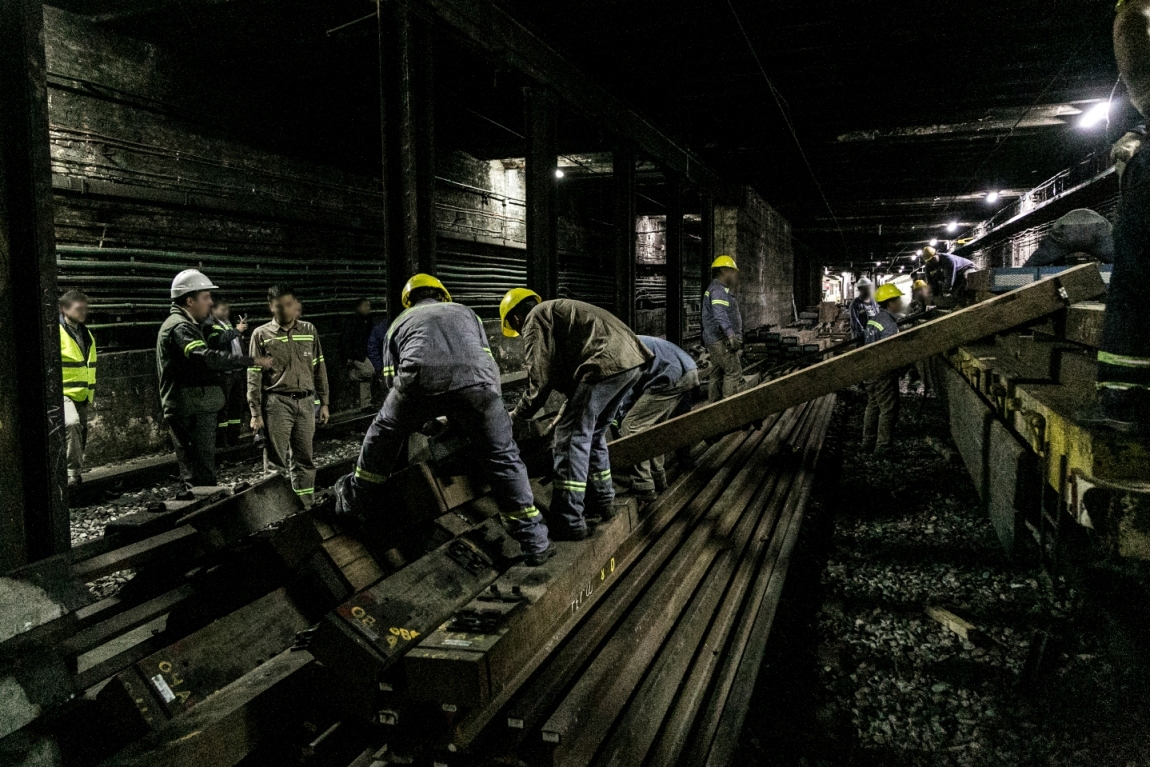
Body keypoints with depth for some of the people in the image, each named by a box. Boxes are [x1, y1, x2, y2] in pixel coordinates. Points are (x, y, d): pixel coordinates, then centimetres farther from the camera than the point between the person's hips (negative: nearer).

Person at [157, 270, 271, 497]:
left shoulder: (185, 325, 20)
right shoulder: (179, 327, -15)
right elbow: (207, 357, -31)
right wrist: (252, 361, -31)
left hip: (195, 411, 11)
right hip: (192, 412, -11)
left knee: (192, 472, 16)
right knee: (201, 476, -12)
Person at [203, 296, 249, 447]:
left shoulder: (229, 323, 21)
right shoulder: (209, 325, -5)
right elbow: (218, 340, -25)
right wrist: (236, 330, -20)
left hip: (237, 371, 9)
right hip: (223, 374, -9)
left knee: (238, 405, 13)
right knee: (222, 407, -6)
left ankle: (233, 437, 23)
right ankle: (221, 440, -1)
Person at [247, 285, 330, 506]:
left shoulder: (309, 330, 9)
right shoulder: (261, 334, 1)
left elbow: (319, 369, 13)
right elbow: (254, 376, -1)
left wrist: (323, 403, 10)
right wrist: (256, 413, -5)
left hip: (306, 401, 3)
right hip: (277, 402, -3)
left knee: (304, 459, 9)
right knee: (277, 461, 0)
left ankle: (305, 507, 18)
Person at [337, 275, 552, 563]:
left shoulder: (401, 321, 36)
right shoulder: (466, 312, 39)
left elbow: (392, 377, 36)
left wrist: (424, 416, 51)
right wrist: (465, 416, 51)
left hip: (421, 379, -1)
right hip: (476, 382, 1)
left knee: (384, 434, 28)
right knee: (503, 458, 15)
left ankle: (359, 501, 43)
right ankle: (535, 542, 18)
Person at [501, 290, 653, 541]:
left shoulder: (534, 319, 4)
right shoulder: (557, 310, 32)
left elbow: (540, 377, -4)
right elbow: (564, 368, 39)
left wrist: (517, 415, 9)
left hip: (606, 364, -10)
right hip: (632, 359, 10)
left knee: (571, 436, -4)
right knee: (594, 434, 23)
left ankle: (569, 523, -3)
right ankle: (602, 502, 33)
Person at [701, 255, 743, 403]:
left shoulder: (720, 290, 23)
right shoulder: (718, 290, -13)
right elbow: (720, 314, -27)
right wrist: (731, 335, -37)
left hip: (716, 341, 11)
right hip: (721, 340, -11)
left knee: (718, 375, 10)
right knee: (734, 371, -12)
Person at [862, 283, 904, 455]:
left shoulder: (874, 319, 8)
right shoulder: (889, 324, -20)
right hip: (884, 374, -9)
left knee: (872, 406, 16)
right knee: (888, 410, 0)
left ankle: (868, 442, 23)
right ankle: (882, 446, 4)